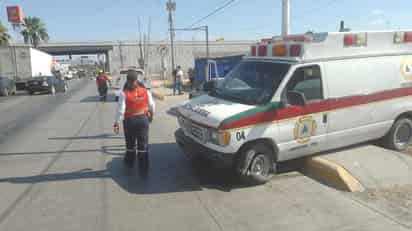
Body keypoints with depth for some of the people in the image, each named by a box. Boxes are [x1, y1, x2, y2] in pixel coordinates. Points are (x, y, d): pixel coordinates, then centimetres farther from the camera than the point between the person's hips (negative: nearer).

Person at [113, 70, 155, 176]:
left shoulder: (124, 93, -14)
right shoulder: (145, 91, -7)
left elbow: (120, 110, -16)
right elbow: (152, 105, 2)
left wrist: (117, 123, -7)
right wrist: (151, 115, 20)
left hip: (129, 121, -1)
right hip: (143, 119, 1)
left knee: (130, 145, 19)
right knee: (143, 146, 7)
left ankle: (129, 165, 38)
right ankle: (144, 171, 11)